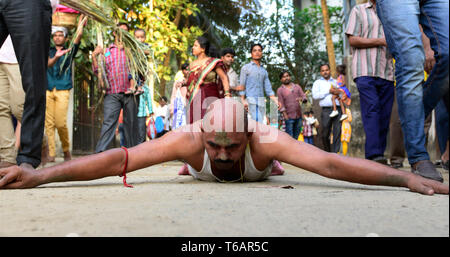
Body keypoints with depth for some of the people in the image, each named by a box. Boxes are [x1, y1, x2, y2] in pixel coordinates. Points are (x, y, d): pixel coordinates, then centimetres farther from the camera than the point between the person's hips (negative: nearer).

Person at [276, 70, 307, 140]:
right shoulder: (280, 90, 2)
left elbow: (304, 96, 7)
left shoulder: (297, 87, 13)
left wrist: (302, 99, -18)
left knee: (296, 136, 9)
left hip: (299, 116, 4)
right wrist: (285, 116, -12)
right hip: (289, 117, -4)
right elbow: (281, 104, -4)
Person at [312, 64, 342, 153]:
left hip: (338, 109, 2)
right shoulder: (317, 82, 14)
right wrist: (329, 91, -5)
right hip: (326, 110, -1)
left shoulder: (336, 82, 21)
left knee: (337, 133, -6)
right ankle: (327, 152, 17)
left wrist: (339, 92, -3)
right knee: (325, 134, 0)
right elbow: (315, 95, -3)